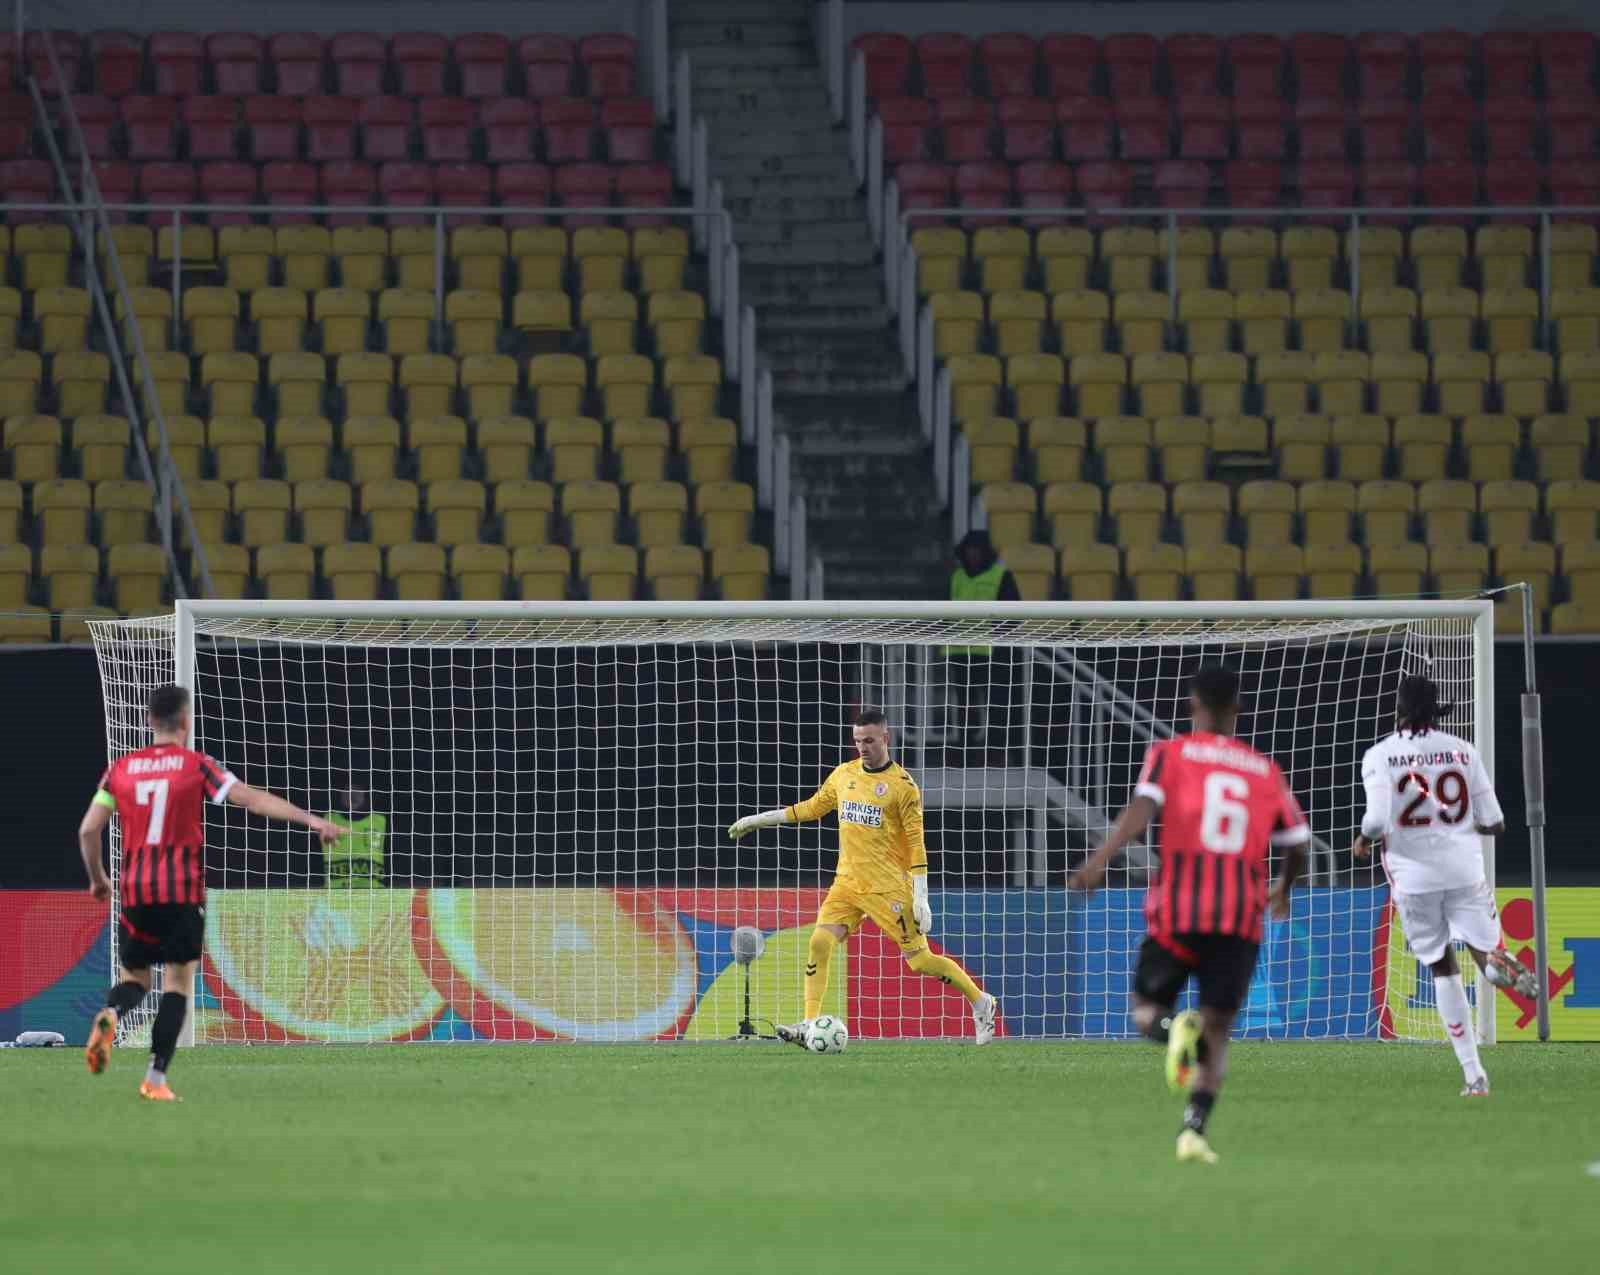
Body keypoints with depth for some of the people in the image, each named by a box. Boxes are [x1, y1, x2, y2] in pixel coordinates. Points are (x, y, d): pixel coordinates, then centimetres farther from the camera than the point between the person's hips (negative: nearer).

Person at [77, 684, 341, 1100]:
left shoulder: (121, 769, 6)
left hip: (135, 890, 3)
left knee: (133, 978, 15)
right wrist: (310, 820, -7)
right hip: (183, 891, -3)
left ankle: (110, 1015, -20)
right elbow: (253, 799, -8)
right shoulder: (196, 766, -2)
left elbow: (88, 830, 5)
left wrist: (97, 878, 20)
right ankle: (156, 1077, -6)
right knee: (178, 982, 4)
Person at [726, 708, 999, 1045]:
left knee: (920, 960, -3)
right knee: (819, 943, -13)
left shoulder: (902, 786, -9)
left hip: (888, 887, -5)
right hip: (847, 882, 5)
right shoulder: (843, 775, 7)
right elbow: (811, 808, 22)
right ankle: (809, 1026, -12)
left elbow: (916, 843, -10)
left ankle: (981, 1003, 16)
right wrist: (759, 820, 21)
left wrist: (921, 899, -15)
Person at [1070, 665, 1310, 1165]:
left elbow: (1143, 806, -11)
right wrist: (1283, 890, 38)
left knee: (1147, 1008, 14)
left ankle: (1175, 1029, -23)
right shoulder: (1266, 772, 15)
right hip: (1240, 916, 2)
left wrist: (1101, 860, -20)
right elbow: (1296, 845, 17)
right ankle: (1194, 1129, -15)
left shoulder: (1170, 754, 7)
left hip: (1179, 906, -2)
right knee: (1217, 1029, 5)